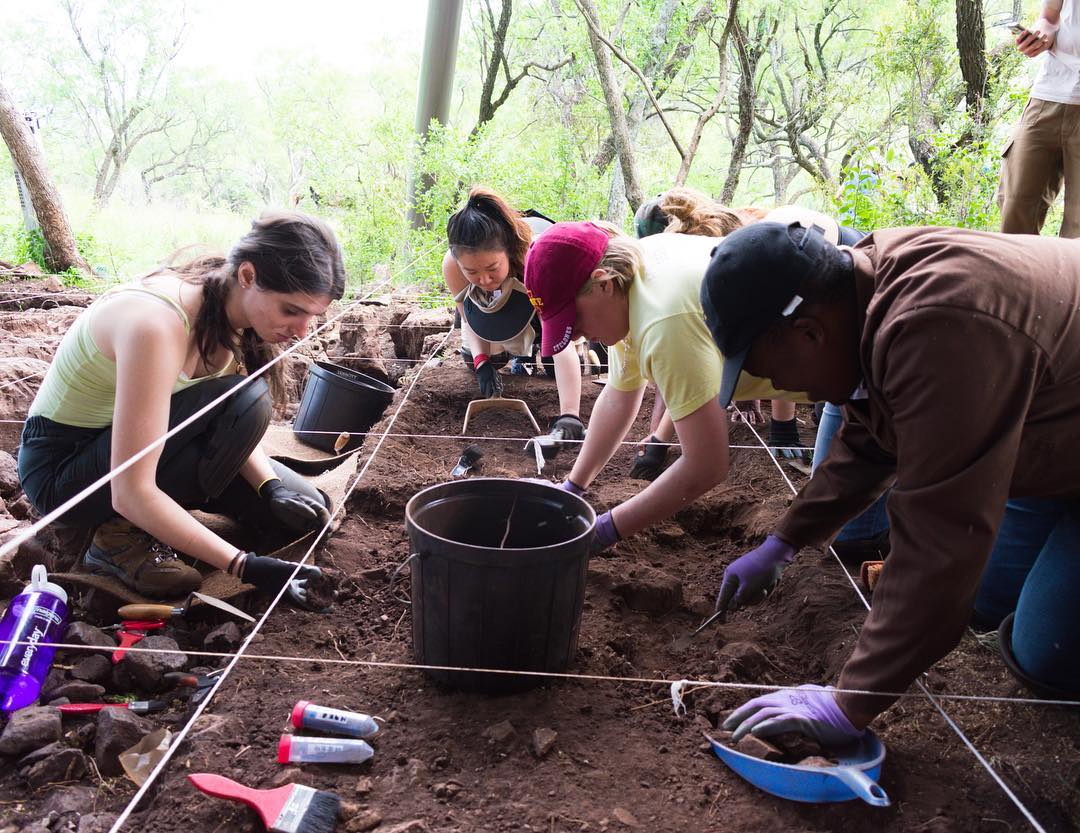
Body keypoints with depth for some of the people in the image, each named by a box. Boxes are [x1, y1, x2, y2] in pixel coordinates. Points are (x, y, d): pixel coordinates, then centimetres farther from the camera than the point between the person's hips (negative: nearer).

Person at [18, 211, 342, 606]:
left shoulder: (231, 308, -10)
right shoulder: (159, 323, -34)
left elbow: (230, 428, -1)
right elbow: (131, 493, -34)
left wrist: (271, 488, -19)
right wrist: (244, 566, -35)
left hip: (128, 441, 8)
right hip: (61, 467, -7)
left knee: (303, 509, -2)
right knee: (246, 402, -30)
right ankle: (124, 536, -15)